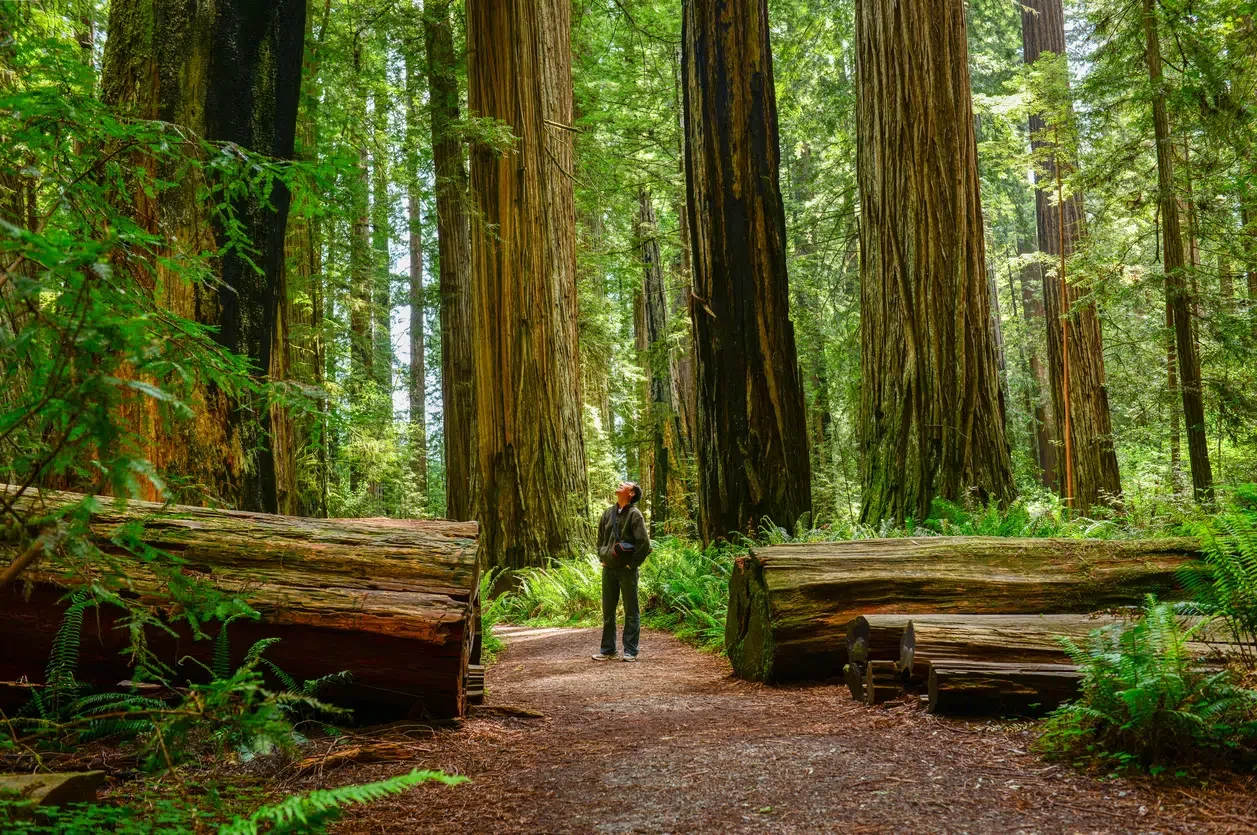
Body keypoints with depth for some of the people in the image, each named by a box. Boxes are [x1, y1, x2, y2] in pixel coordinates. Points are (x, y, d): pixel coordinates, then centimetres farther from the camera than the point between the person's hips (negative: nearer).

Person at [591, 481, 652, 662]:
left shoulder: (635, 514, -8)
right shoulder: (608, 513, 9)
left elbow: (644, 543, -13)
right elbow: (600, 539, 21)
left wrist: (632, 564, -11)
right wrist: (602, 558, 10)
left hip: (627, 570, -6)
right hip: (608, 569, 6)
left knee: (631, 612, 3)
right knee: (607, 611, 11)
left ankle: (630, 651, 8)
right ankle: (607, 649, 20)